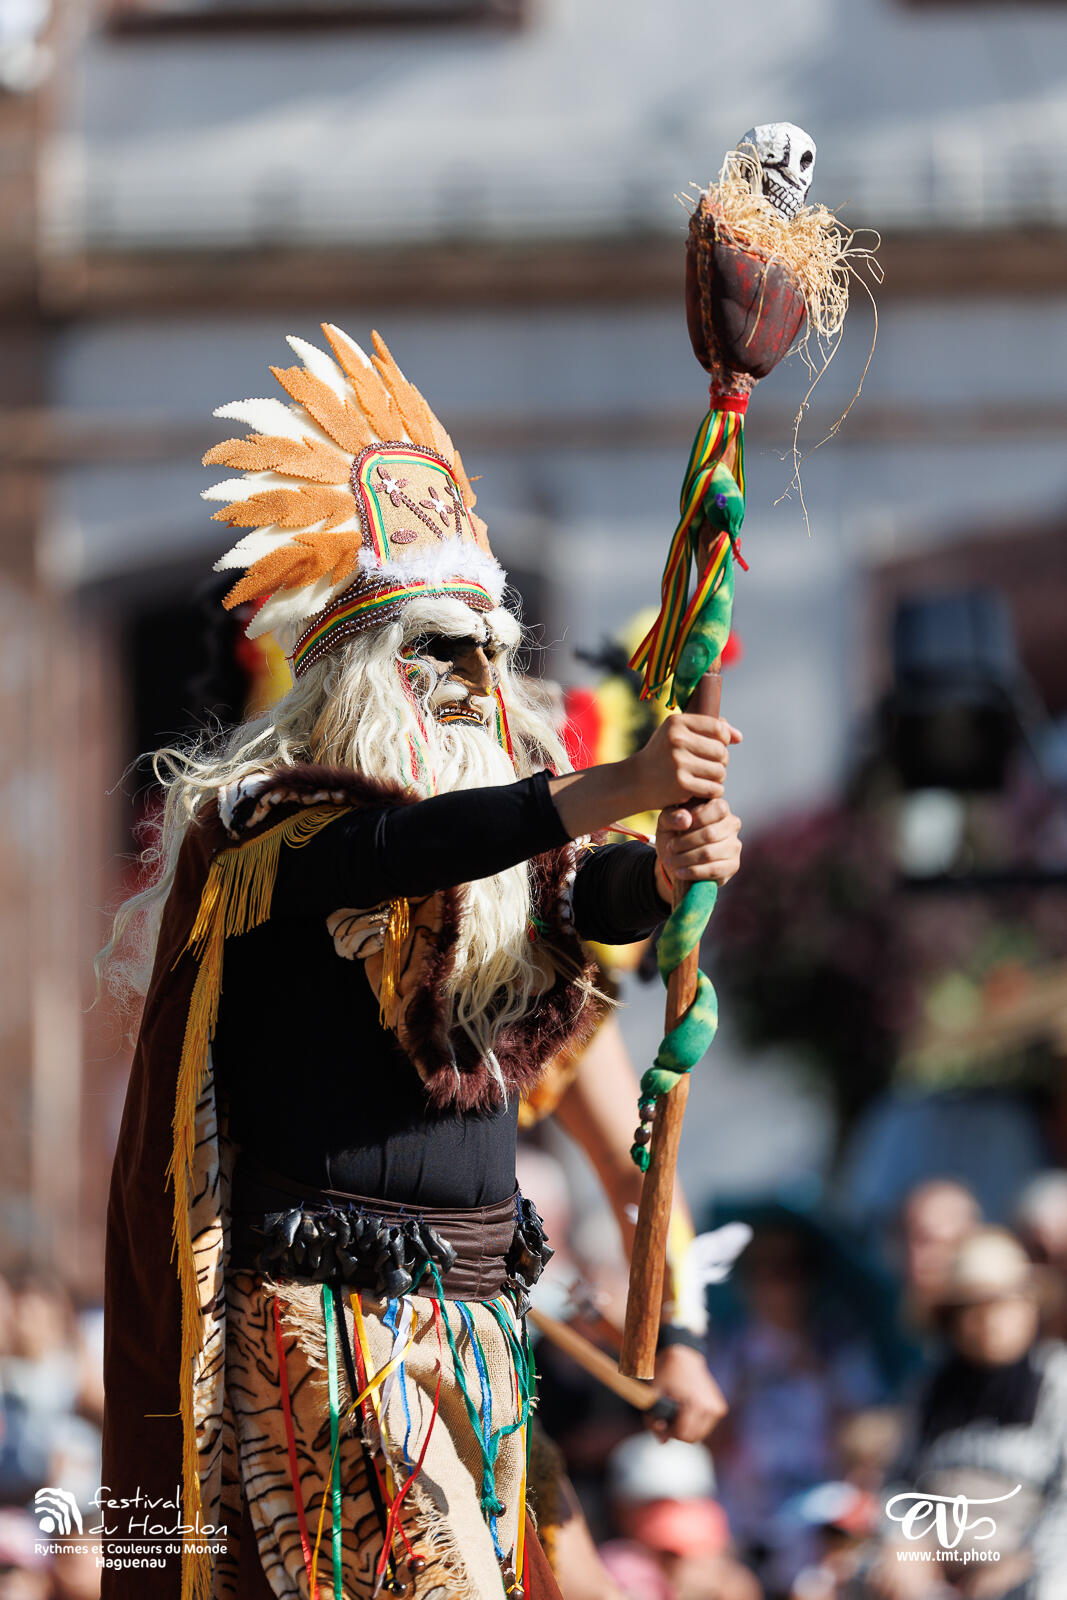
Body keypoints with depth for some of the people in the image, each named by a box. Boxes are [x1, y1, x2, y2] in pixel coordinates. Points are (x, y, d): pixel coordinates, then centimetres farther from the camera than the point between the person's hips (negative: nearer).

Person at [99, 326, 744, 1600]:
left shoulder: (508, 840, 13)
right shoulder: (265, 827, -6)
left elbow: (601, 902, -5)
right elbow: (381, 856, -26)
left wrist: (674, 863, -29)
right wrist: (606, 790, -37)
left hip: (476, 1303, 7)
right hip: (327, 1299, -7)